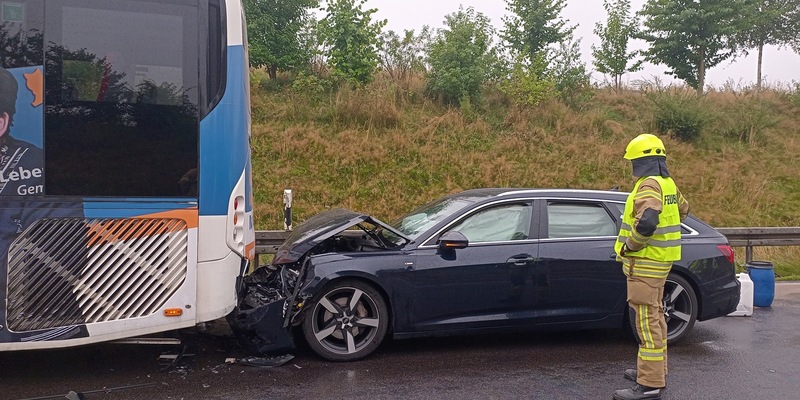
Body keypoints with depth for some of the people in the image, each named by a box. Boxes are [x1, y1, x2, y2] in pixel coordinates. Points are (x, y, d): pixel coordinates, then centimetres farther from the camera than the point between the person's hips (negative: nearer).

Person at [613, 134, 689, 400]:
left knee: (646, 320, -8)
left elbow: (646, 222, -34)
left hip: (646, 262, -11)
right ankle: (657, 371, 33)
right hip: (660, 260, 11)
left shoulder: (649, 186, -19)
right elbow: (683, 209, 30)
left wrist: (630, 246, -19)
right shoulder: (667, 183, 12)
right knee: (654, 316, 20)